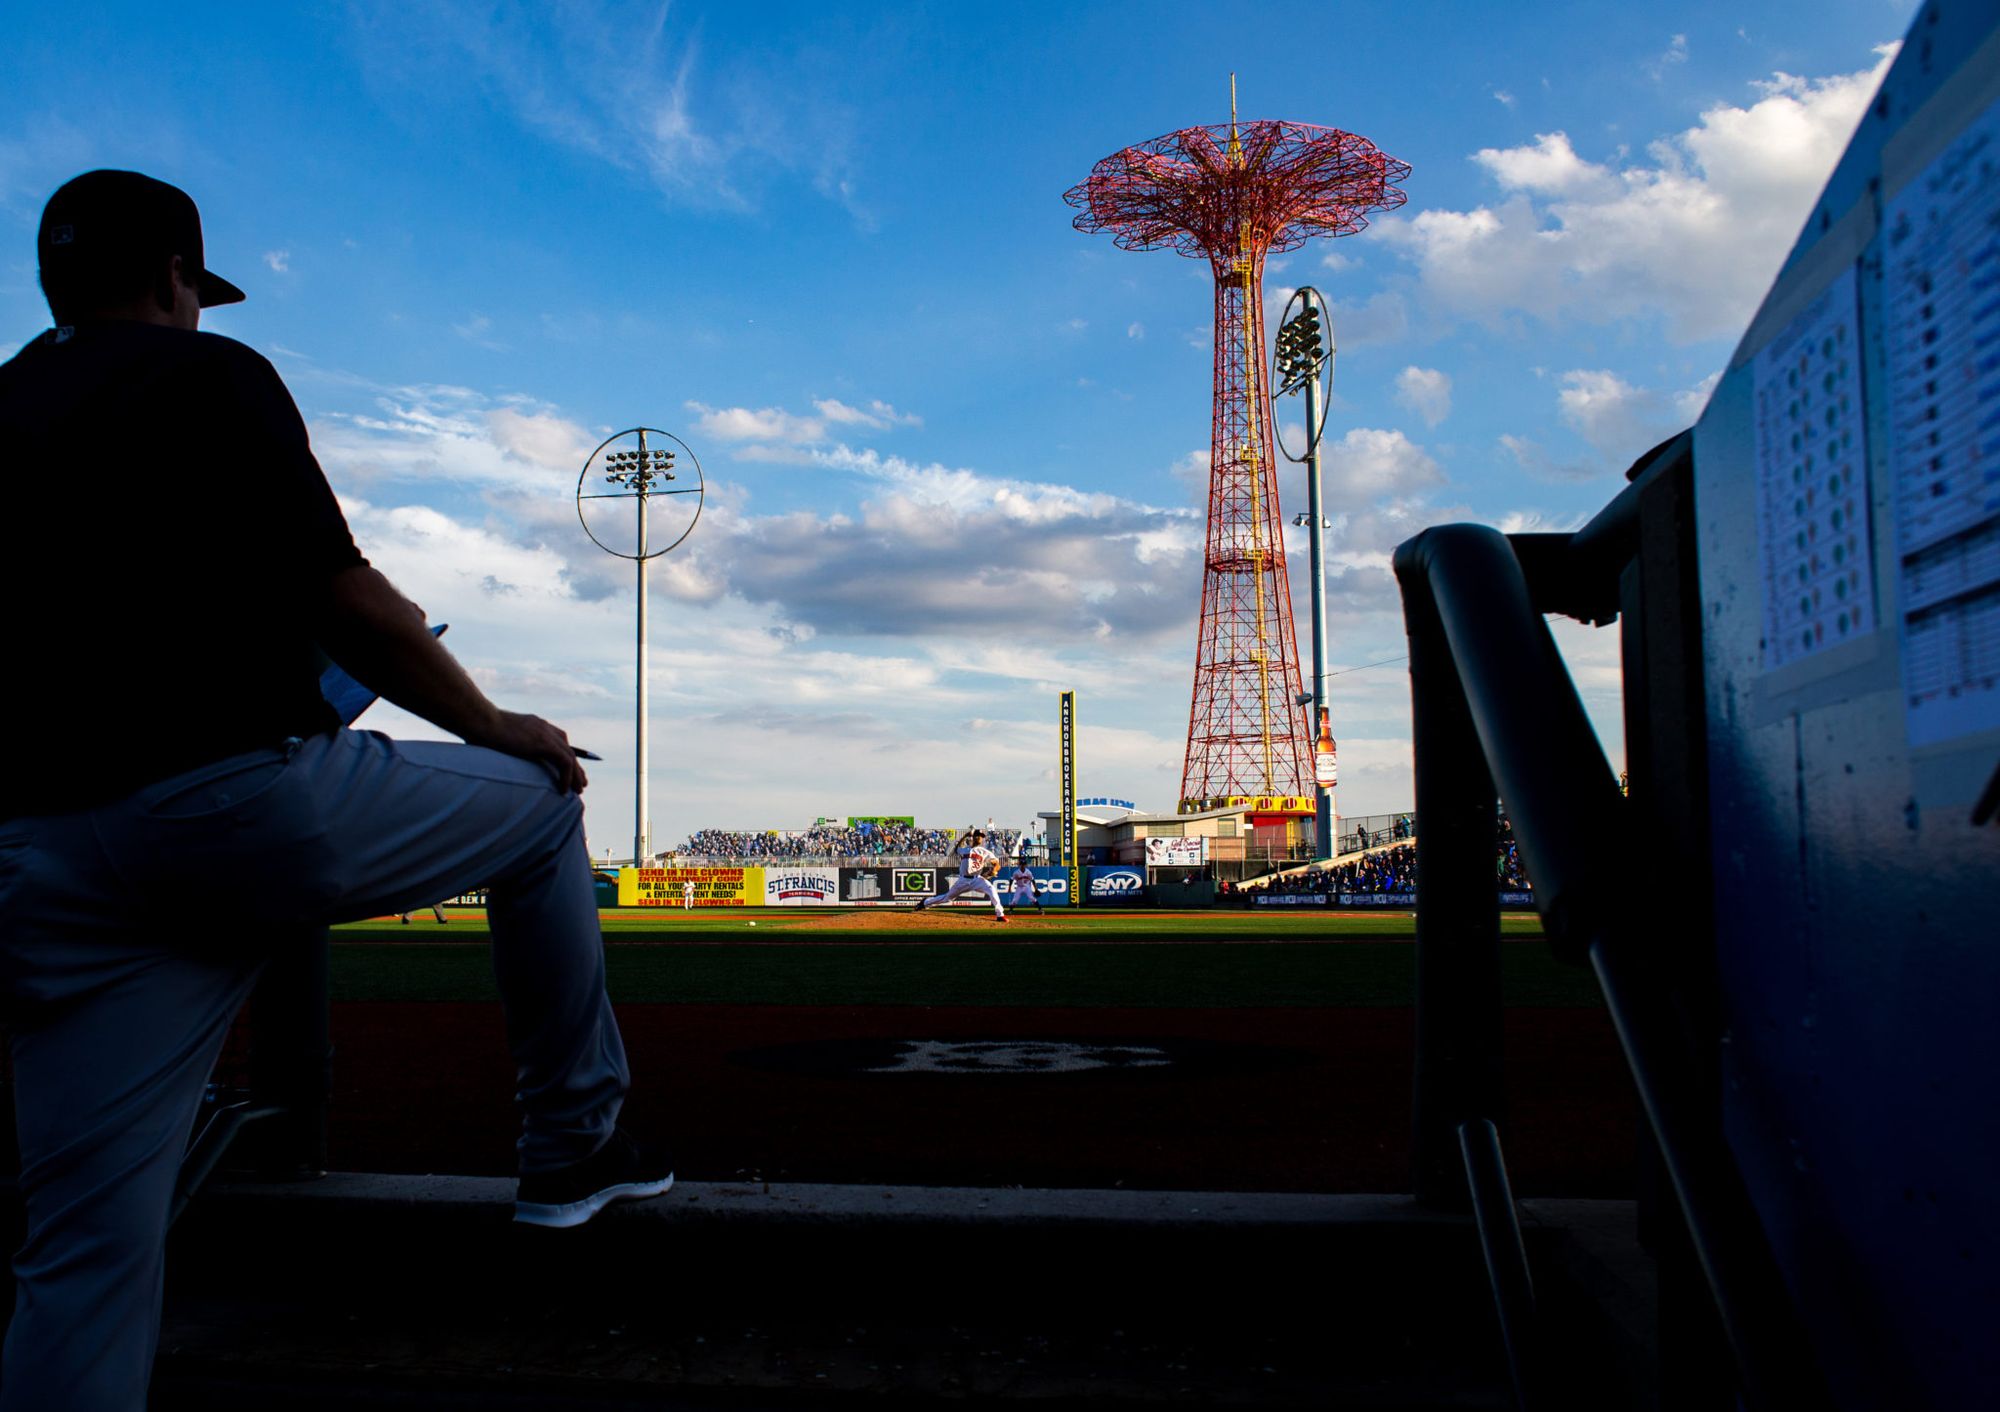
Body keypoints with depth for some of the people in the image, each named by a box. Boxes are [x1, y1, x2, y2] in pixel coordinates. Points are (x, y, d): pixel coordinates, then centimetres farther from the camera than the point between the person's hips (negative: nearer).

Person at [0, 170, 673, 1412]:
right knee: (540, 802, 18)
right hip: (243, 802, -6)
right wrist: (495, 727, 5)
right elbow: (344, 603, -9)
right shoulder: (205, 374, 0)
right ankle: (574, 1143, 20)